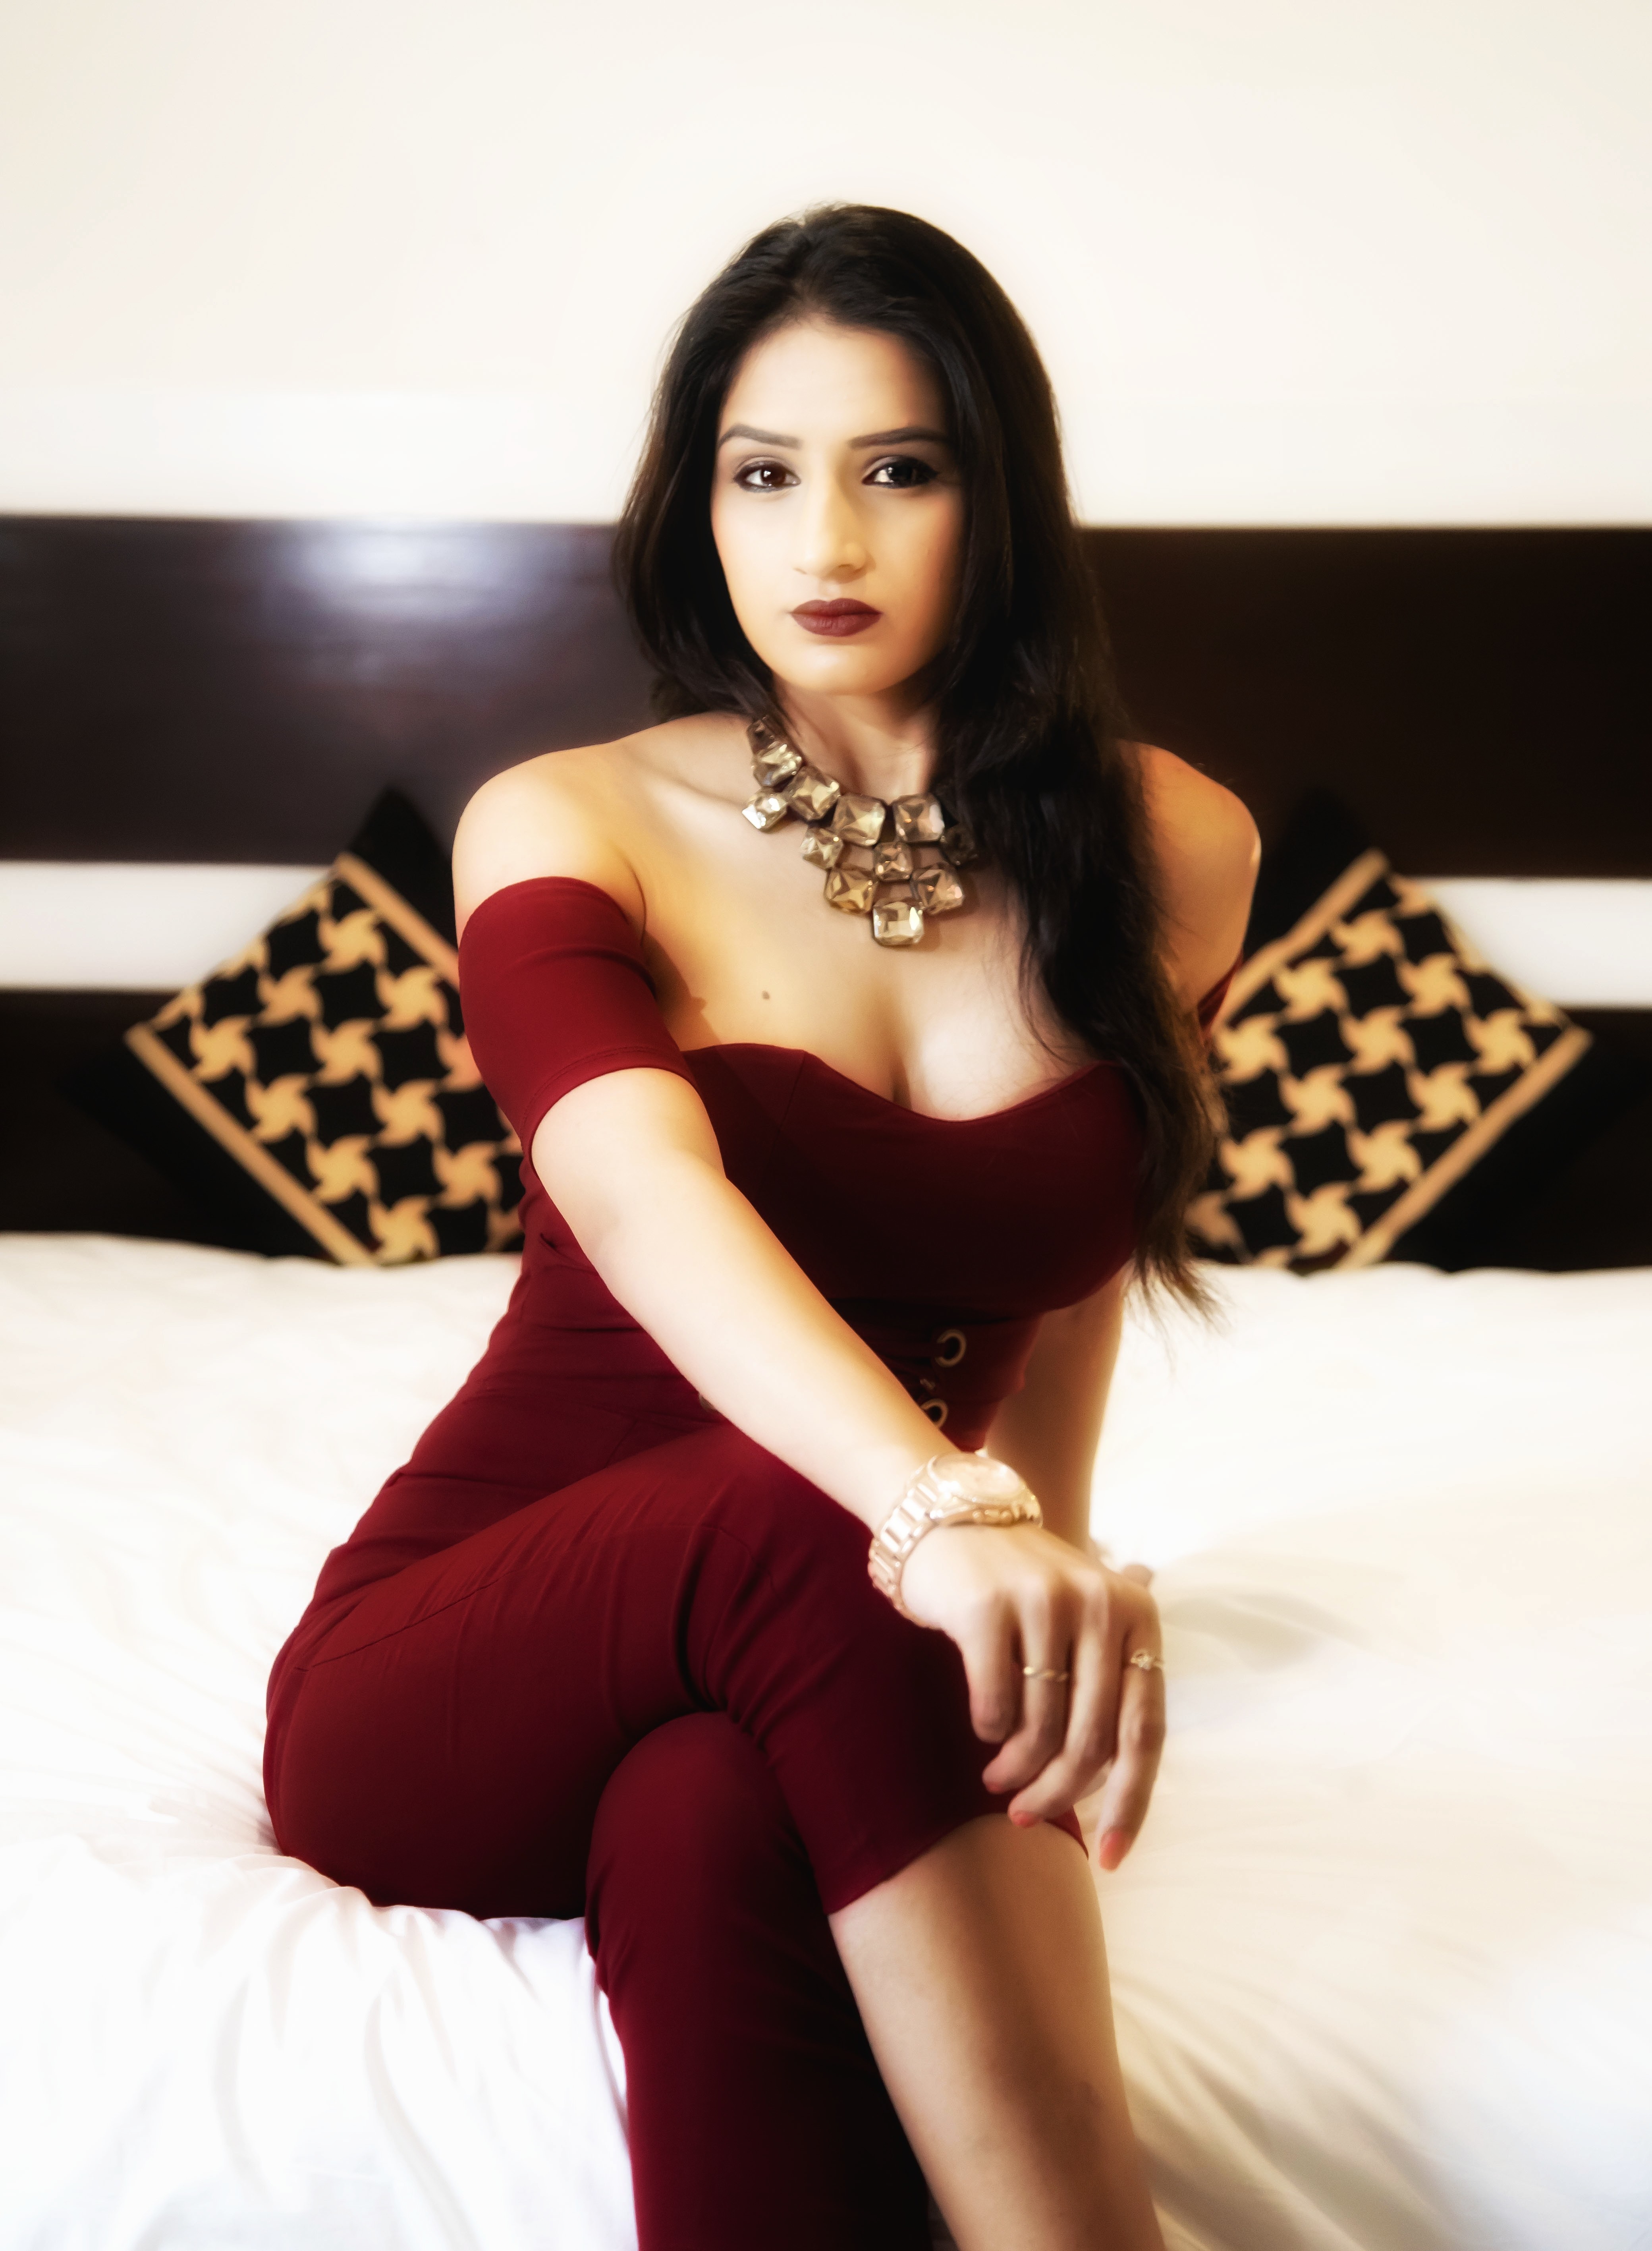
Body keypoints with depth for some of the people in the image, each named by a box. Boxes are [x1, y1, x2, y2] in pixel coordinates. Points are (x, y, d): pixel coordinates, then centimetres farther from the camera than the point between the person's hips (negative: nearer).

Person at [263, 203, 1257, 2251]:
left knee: (712, 1827, -37)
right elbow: (649, 1197, -27)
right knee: (802, 1536, -38)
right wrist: (939, 1510, -45)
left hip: (815, 1697, 2)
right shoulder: (565, 828, -6)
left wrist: (1045, 1591, 5)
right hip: (443, 1686, -1)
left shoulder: (1165, 855, 4)